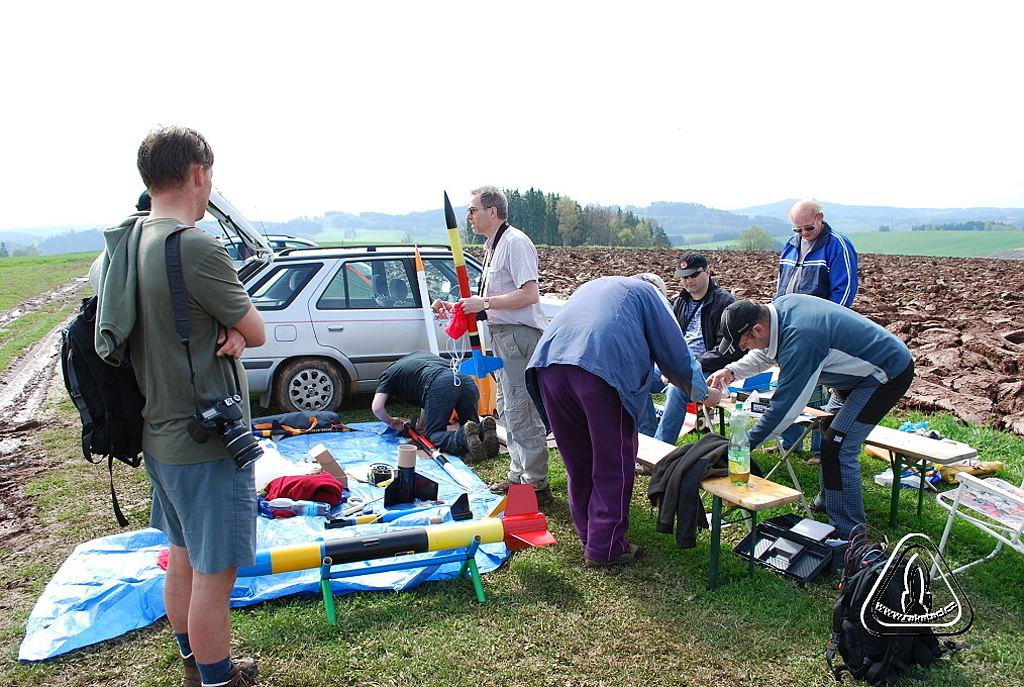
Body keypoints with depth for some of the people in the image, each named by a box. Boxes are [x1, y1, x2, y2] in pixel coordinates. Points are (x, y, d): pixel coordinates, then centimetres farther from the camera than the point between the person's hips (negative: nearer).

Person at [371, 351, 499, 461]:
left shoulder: (389, 374, 26)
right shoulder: (420, 354, 43)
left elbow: (376, 407, 14)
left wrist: (391, 421, 33)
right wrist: (421, 424, 44)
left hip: (440, 385, -5)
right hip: (467, 379, 6)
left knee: (433, 434, 8)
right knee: (471, 424, 21)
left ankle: (463, 437, -23)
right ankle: (483, 430, -14)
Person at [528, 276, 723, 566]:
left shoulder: (591, 287, 38)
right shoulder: (648, 293, 22)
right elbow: (674, 352, 20)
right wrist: (702, 393, 36)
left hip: (549, 360, 6)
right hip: (602, 367, -6)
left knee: (577, 460, 18)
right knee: (613, 463, 7)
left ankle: (589, 536, 30)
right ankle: (604, 547, 13)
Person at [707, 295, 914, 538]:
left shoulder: (799, 340, -35)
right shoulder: (781, 305, -8)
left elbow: (785, 407, -29)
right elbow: (769, 351, 13)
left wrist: (745, 444, -23)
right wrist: (732, 370, 1)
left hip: (889, 374, -10)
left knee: (837, 447, -15)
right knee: (827, 430, 19)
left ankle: (848, 534, -4)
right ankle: (828, 503, 36)